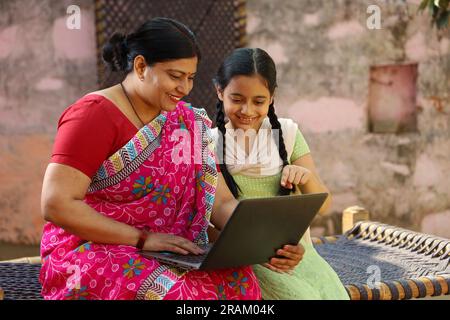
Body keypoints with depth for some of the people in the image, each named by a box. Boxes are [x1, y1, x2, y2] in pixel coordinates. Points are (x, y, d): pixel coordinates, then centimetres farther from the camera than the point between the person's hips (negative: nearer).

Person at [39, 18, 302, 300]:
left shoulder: (187, 124, 7)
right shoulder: (95, 115, -11)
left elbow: (221, 203, 2)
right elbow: (56, 205, -18)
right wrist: (143, 239, -20)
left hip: (163, 257, 6)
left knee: (240, 278, -23)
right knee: (173, 292, -34)